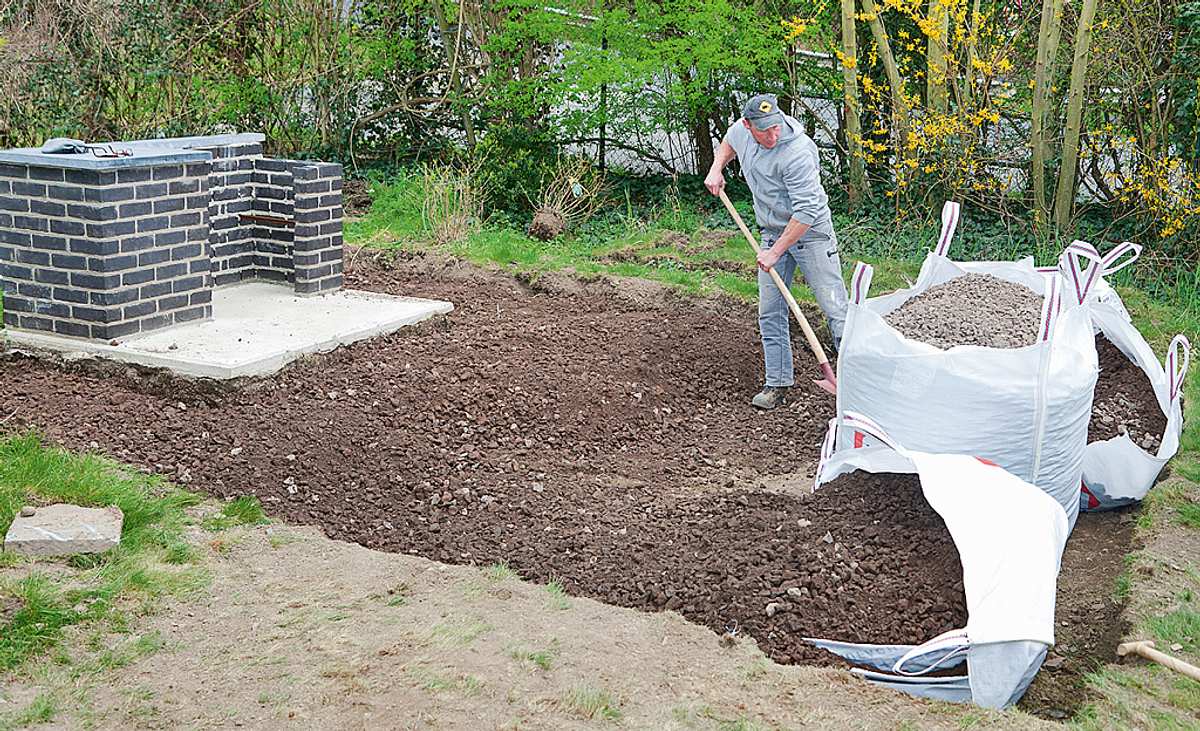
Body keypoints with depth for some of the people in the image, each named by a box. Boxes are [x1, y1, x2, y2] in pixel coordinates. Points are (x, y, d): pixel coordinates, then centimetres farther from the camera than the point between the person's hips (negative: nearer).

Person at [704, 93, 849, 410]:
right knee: (770, 313, 6)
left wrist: (776, 252, -24)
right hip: (773, 233, 7)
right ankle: (778, 384, 14)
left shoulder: (797, 152, -29)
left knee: (835, 307, -6)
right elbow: (728, 142, 22)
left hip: (811, 233, -7)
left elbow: (806, 212, -28)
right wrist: (716, 168, 5)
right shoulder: (742, 130, -6)